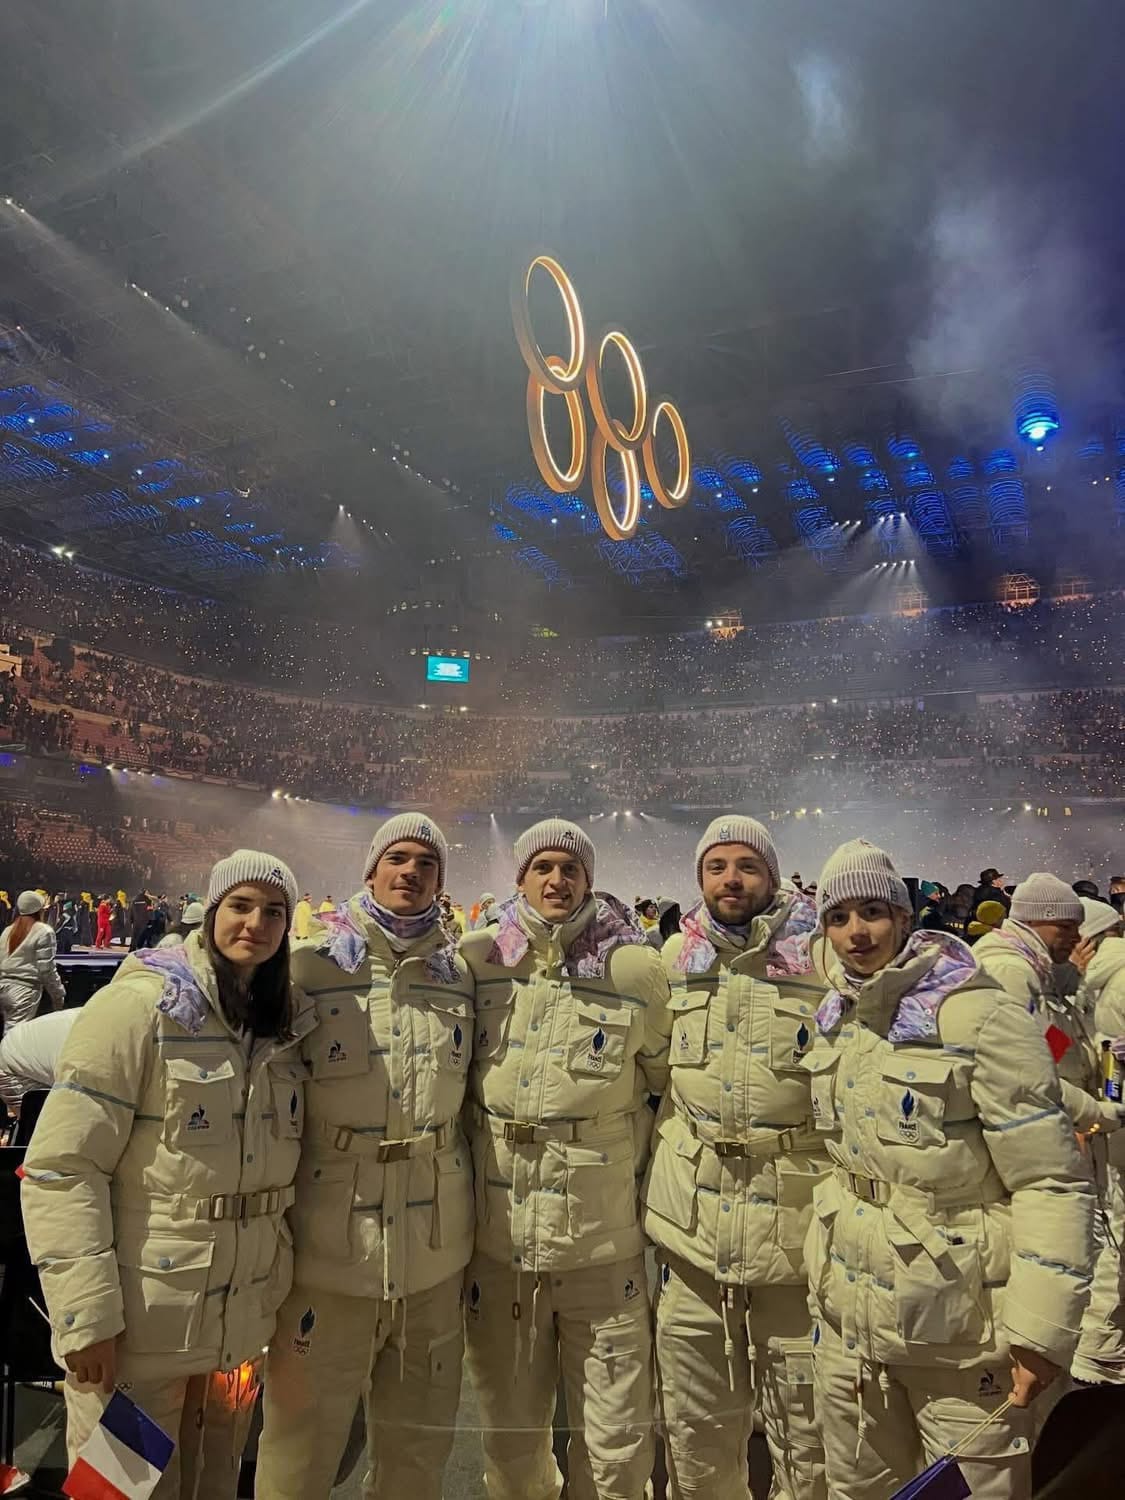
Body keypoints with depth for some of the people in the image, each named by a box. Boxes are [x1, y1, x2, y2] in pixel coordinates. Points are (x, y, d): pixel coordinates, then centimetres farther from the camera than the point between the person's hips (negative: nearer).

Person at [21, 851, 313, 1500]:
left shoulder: (291, 1021, 3)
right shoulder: (140, 1007, -16)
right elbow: (63, 1169, -17)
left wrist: (289, 1284, 11)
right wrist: (87, 1316, -19)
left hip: (245, 1323, 6)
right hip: (139, 1328, -6)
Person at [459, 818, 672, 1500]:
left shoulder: (635, 972, -7)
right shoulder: (475, 963, -3)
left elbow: (674, 1084, 8)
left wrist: (628, 1162, 5)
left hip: (605, 1247, -1)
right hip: (498, 1245, 2)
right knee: (510, 1443, 19)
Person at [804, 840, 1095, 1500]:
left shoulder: (982, 1017, -17)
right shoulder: (835, 1023, 4)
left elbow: (1053, 1182, -17)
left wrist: (1040, 1327, -21)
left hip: (959, 1332, -6)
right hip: (848, 1317, 6)